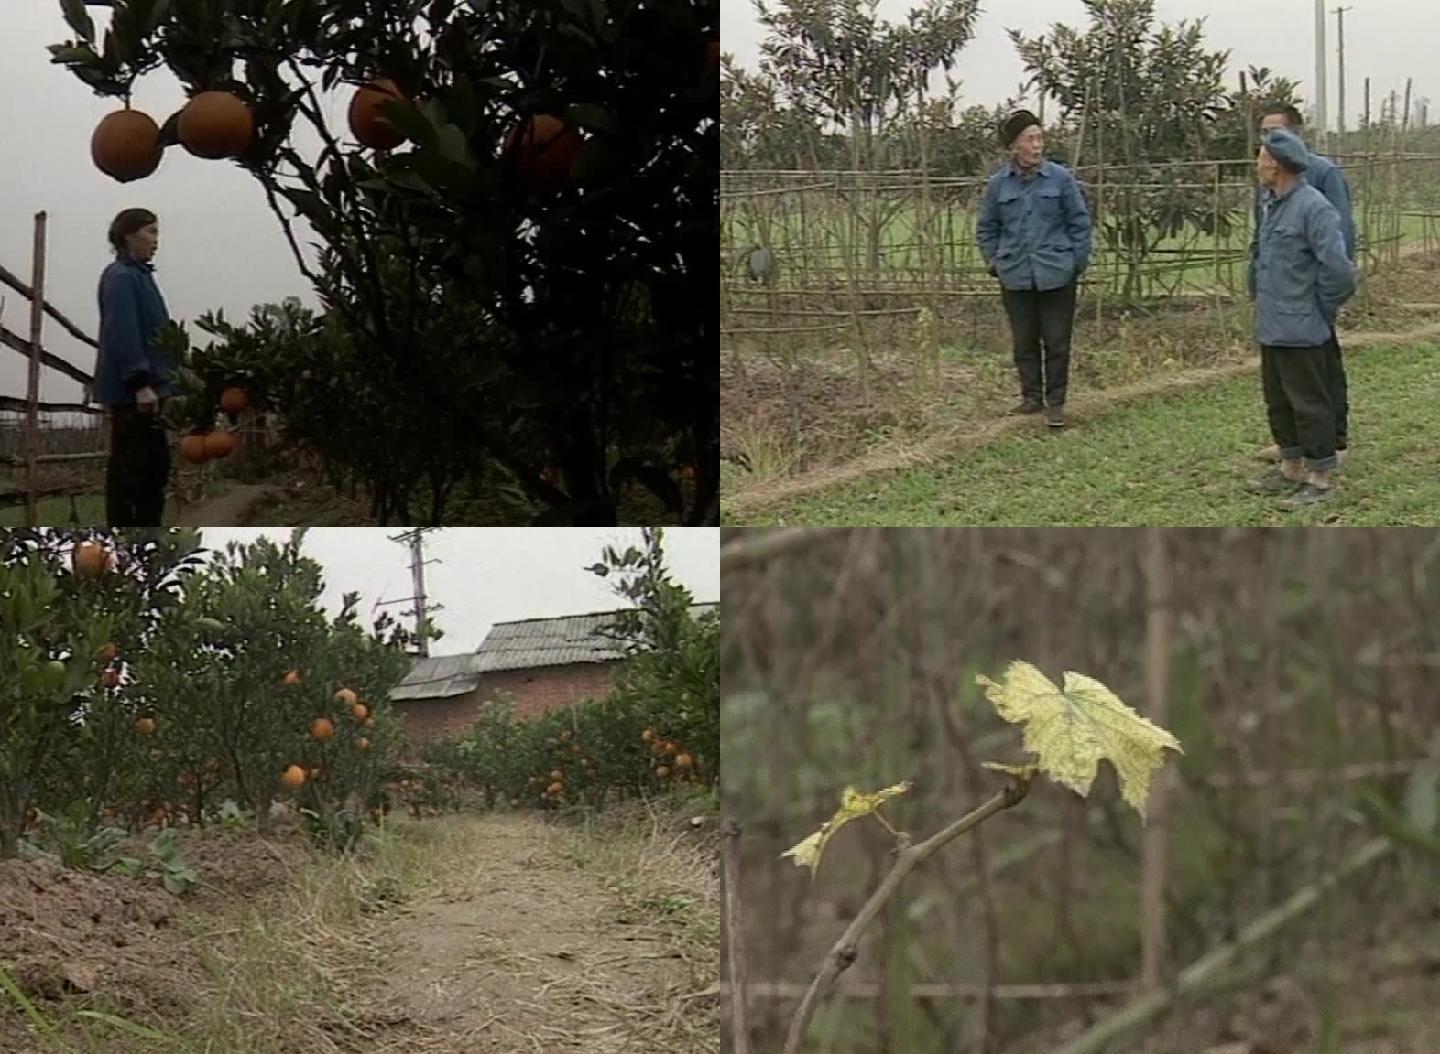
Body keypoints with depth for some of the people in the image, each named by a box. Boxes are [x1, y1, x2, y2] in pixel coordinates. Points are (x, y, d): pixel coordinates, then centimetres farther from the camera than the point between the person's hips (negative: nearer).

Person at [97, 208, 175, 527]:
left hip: (143, 391, 10)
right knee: (128, 468, -8)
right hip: (131, 393, -10)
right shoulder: (121, 277, -12)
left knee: (155, 468, 12)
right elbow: (122, 334, -20)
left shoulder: (138, 276, 18)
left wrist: (156, 381, 21)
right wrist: (140, 383, -24)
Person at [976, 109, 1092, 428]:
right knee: (1024, 341, 9)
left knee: (1057, 341, 1)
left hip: (1056, 276, -2)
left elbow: (1080, 222, 3)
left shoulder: (1060, 178, -4)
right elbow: (986, 227, 14)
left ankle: (1056, 402, 10)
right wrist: (993, 261, 6)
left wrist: (1078, 262, 0)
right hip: (1015, 277, 2)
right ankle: (1031, 396, 21)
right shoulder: (999, 184, 1)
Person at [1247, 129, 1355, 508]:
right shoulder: (1271, 204, 9)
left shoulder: (1313, 208, -20)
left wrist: (1322, 311, -11)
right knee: (1278, 402, 18)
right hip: (1271, 329, 9)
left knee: (1309, 403, 0)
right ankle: (1291, 469, 31)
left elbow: (1338, 271, -23)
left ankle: (1319, 479, 9)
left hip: (1301, 332, -9)